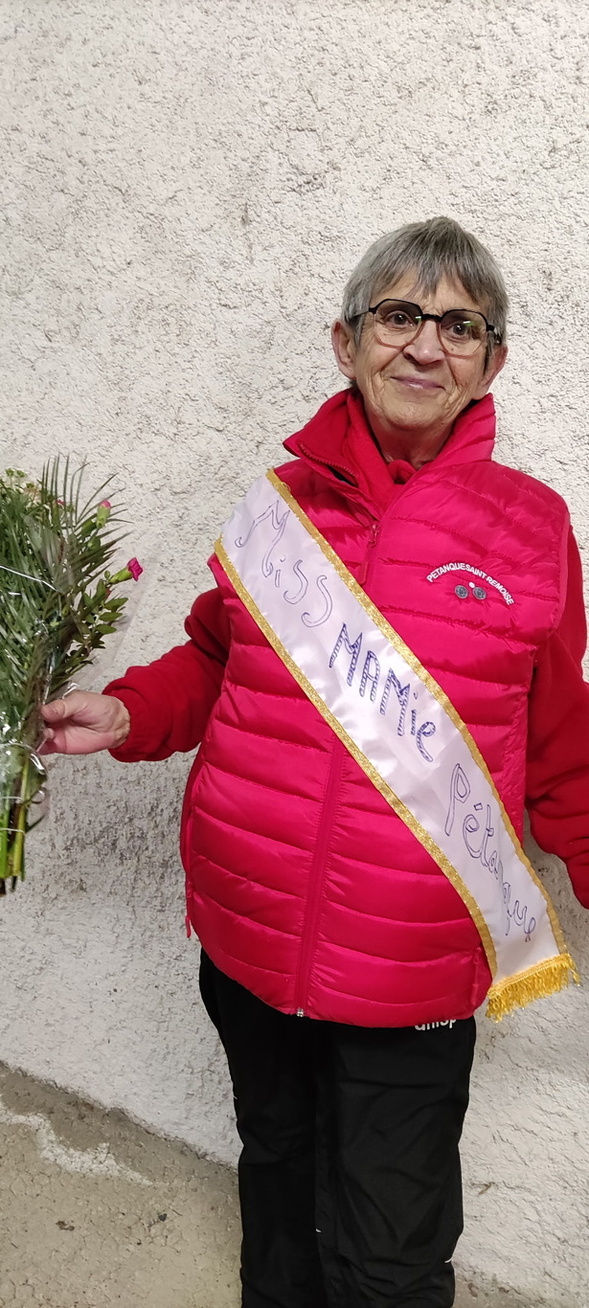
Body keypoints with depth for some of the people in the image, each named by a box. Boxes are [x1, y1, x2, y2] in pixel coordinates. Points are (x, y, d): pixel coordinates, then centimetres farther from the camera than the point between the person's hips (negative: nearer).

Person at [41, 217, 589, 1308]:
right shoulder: (281, 503, -2)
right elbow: (217, 659, 12)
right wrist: (128, 715, -3)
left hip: (412, 970, -2)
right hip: (248, 939, 3)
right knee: (279, 1170, 27)